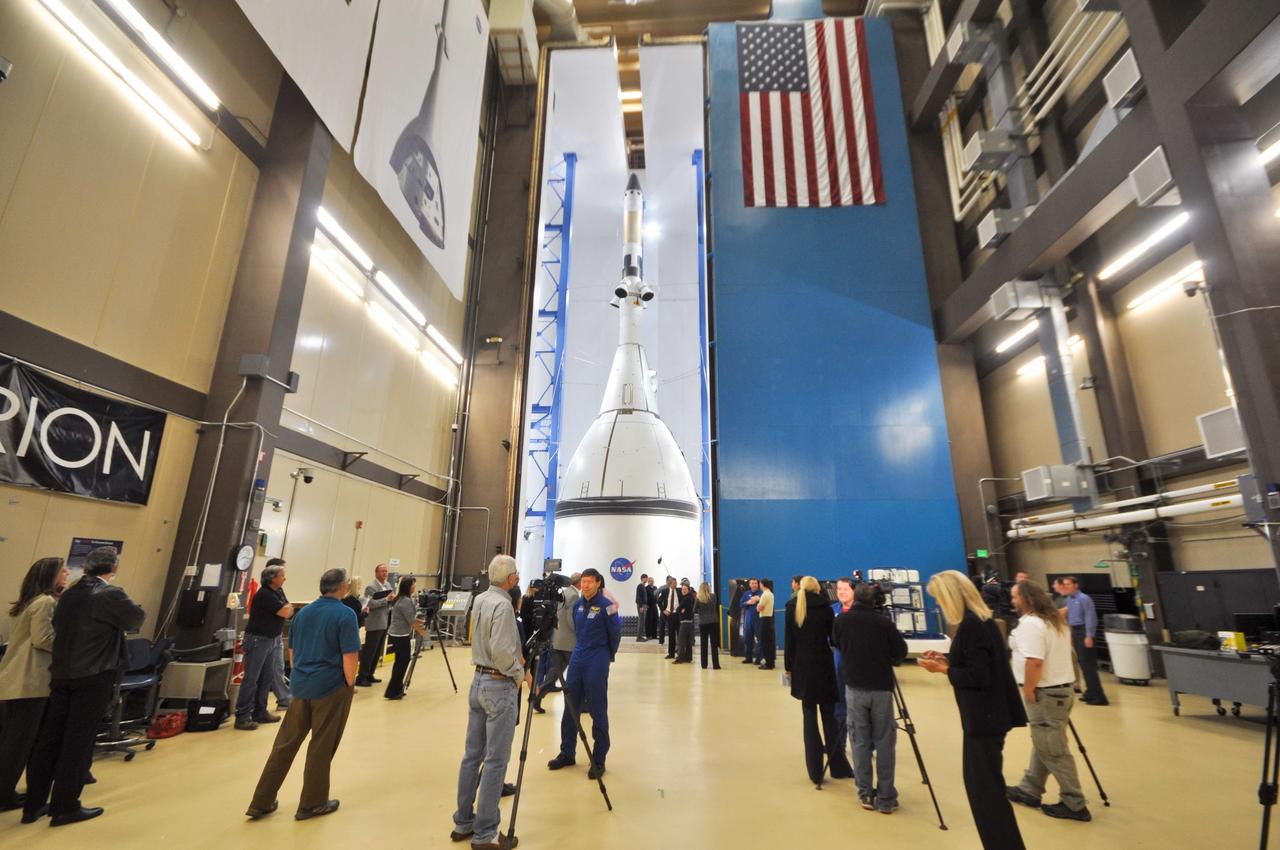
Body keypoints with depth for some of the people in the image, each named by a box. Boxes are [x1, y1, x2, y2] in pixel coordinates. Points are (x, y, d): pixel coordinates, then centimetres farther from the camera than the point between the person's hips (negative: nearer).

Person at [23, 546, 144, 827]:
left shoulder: (69, 593, 6)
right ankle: (65, 807, 11)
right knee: (79, 741, 2)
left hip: (61, 675, 7)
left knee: (49, 739, 14)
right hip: (93, 677, -7)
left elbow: (57, 626, 15)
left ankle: (34, 805, 23)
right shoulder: (109, 595, -17)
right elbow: (137, 618, -6)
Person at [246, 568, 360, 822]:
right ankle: (312, 803, 20)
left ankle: (262, 802, 23)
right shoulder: (345, 614, -17)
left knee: (285, 743, 16)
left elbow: (292, 651, 15)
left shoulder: (303, 613, 7)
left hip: (301, 686, 6)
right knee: (321, 748, 8)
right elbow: (350, 656, -19)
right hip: (331, 687, -6)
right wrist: (350, 684, -5)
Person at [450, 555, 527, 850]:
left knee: (472, 755, 15)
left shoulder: (479, 600, 6)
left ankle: (463, 823, 26)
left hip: (479, 681, 9)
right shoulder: (503, 605, -20)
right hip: (500, 685, -9)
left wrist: (516, 655, 7)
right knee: (495, 761, 1)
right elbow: (500, 652, -25)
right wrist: (519, 673, -10)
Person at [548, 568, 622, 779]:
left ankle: (599, 760, 15)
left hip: (597, 662, -6)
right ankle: (567, 754, 27)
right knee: (570, 708, 12)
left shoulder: (606, 605, -13)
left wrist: (608, 654, 8)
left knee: (598, 712, 2)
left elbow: (616, 632, -5)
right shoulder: (578, 603, 5)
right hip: (577, 658, 6)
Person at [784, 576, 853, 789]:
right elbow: (834, 639, -2)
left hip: (802, 668, 1)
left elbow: (789, 640, 1)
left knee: (810, 718, 7)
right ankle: (838, 767, 15)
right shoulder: (825, 608, -6)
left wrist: (788, 666, 8)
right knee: (829, 716, 10)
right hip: (824, 666, -1)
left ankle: (815, 771, 10)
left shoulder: (791, 608, 0)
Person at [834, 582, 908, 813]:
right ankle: (886, 798, 13)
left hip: (854, 687, 1)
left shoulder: (841, 620, -3)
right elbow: (901, 652, 0)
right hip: (881, 688, -1)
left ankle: (865, 794, 15)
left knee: (860, 742, 10)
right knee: (884, 743, 9)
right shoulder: (884, 622, -9)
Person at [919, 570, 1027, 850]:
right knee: (983, 784, 20)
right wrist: (947, 659, 9)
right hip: (991, 713, 10)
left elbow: (978, 677, -24)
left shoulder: (970, 625, -22)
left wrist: (943, 669, -13)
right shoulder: (983, 620, 7)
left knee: (986, 789, 2)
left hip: (983, 718, -10)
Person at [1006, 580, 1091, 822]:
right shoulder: (1055, 621, 10)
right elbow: (1053, 655, 19)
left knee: (1054, 751, 1)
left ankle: (1074, 804, 10)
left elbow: (1034, 662, -26)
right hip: (1061, 687, 10)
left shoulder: (1030, 623, -21)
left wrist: (1028, 692, -17)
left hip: (1045, 693, -10)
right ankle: (1029, 790, 26)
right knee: (1044, 745, 16)